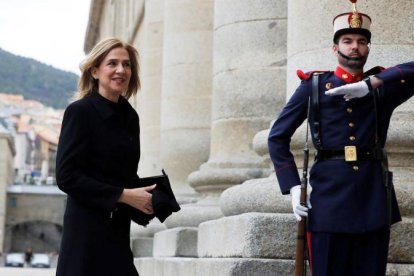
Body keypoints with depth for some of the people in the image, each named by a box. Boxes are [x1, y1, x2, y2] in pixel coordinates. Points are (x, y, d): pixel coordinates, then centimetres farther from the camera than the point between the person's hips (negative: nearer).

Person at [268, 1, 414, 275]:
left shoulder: (383, 85, 12)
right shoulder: (313, 85, 9)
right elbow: (278, 137, 7)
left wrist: (370, 83, -17)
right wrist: (293, 186, -4)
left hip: (374, 194, 2)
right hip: (329, 193, -2)